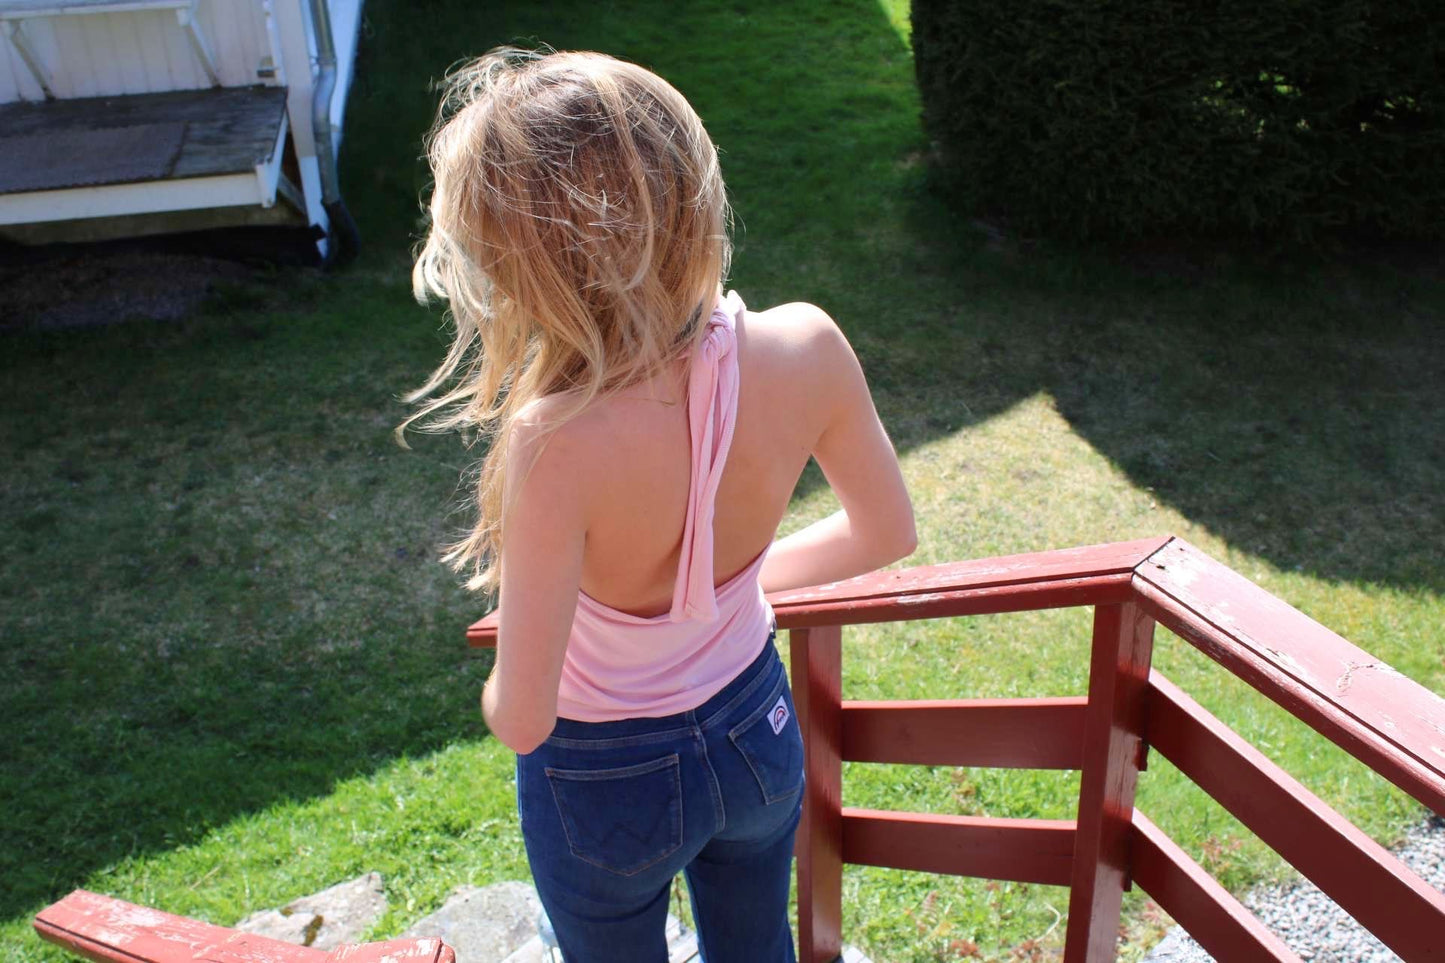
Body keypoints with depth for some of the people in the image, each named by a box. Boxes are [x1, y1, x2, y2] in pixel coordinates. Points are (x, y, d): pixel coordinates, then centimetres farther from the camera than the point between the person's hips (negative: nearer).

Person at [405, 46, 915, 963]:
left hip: (606, 780, -3)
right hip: (758, 734, 4)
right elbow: (887, 533, -8)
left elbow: (520, 717, -29)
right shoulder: (807, 347, -26)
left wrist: (496, 693, -4)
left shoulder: (558, 443, -39)